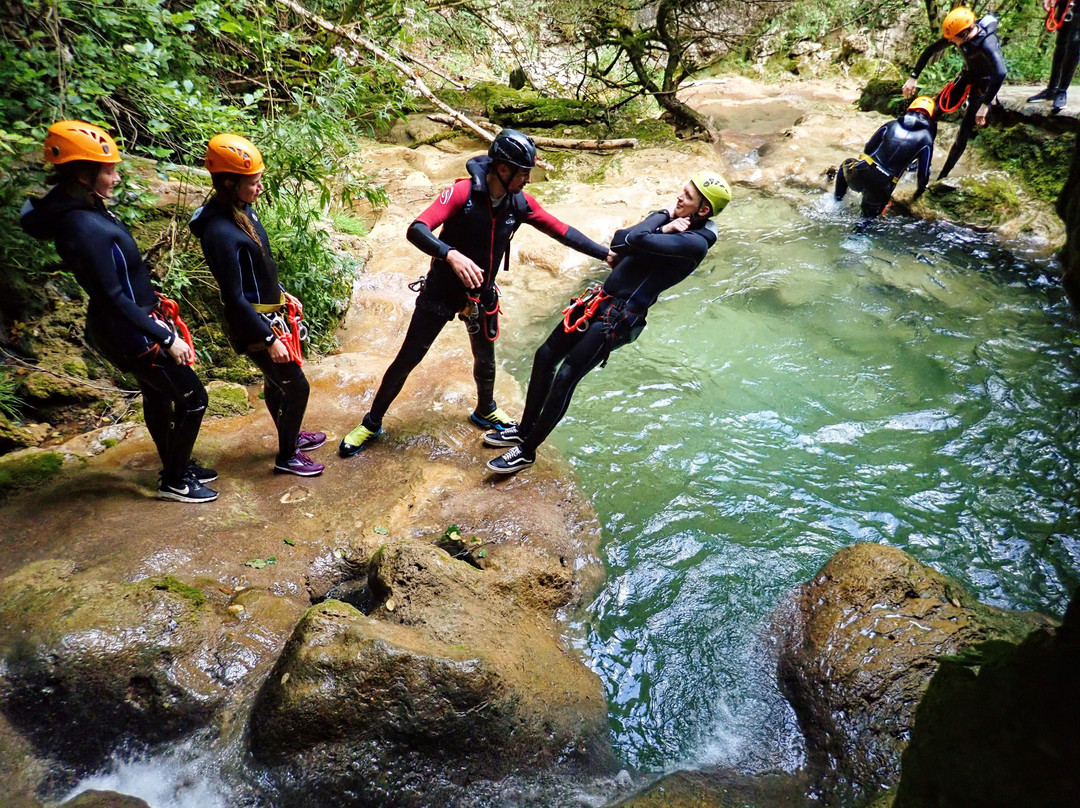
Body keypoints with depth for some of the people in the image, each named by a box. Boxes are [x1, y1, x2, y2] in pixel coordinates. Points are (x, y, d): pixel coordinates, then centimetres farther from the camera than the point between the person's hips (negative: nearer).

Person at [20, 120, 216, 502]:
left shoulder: (83, 211, 1)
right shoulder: (85, 228, -29)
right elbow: (114, 299, -27)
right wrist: (167, 339, -22)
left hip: (128, 324, 10)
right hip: (130, 333, -10)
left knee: (157, 395, 22)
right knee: (192, 399, 2)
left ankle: (177, 466, 40)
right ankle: (174, 482, 16)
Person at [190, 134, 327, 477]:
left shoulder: (243, 210, -1)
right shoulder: (220, 232, -27)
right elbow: (234, 298, -24)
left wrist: (283, 295, 20)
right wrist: (269, 338, -20)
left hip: (272, 312, 9)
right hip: (255, 324, -8)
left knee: (276, 381, 24)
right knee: (296, 386, 2)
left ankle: (292, 435, 45)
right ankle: (286, 456, 21)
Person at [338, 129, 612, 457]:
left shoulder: (520, 202, -9)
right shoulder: (463, 192, -24)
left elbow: (562, 231, -2)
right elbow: (416, 230, -34)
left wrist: (607, 253, -6)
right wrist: (451, 254, -52)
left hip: (481, 295, 5)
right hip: (441, 291, -4)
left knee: (485, 360, 18)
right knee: (408, 358, 3)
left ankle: (485, 412, 47)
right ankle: (371, 423, 19)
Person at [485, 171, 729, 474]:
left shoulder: (695, 242, -17)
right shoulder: (673, 221, 9)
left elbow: (636, 240, -27)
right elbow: (621, 240, 9)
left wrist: (664, 219, -10)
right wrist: (618, 254, -13)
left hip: (619, 318, -9)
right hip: (599, 300, 9)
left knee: (565, 377, -8)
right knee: (545, 356, 12)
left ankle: (527, 451, 9)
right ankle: (524, 430, 29)